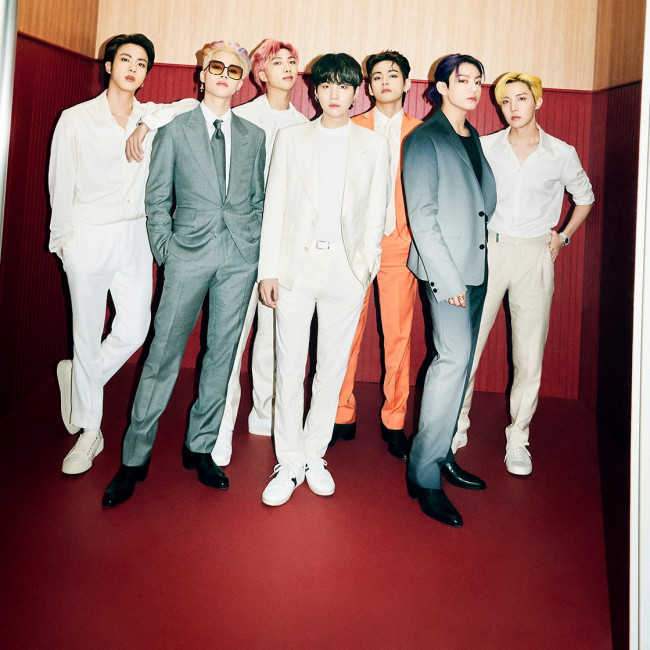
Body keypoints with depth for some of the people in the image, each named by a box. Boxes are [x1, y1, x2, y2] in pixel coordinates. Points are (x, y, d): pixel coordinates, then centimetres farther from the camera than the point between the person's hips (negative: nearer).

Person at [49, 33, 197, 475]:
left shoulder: (152, 118, 9)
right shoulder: (76, 119, 1)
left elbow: (194, 105, -1)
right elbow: (61, 184, 4)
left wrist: (149, 123, -12)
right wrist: (63, 238, 4)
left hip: (135, 238, 3)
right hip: (89, 237, -3)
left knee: (135, 329, 1)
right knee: (88, 333, 3)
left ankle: (78, 378, 32)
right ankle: (89, 431, 18)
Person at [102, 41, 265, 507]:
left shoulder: (254, 136, 14)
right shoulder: (175, 130, 7)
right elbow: (157, 198, 6)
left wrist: (255, 245, 5)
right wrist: (164, 250, -2)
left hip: (240, 256, 3)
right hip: (189, 252, -2)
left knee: (222, 354, 6)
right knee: (164, 353, -3)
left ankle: (200, 448, 20)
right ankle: (135, 459, 8)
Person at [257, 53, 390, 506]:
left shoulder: (374, 146, 10)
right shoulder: (291, 138, 10)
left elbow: (376, 213, 8)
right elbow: (274, 206, 6)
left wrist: (365, 264, -3)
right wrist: (268, 269, -1)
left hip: (346, 267, 1)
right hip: (296, 264, 0)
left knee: (332, 367, 5)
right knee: (289, 366, 0)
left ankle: (314, 455, 21)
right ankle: (289, 464, 12)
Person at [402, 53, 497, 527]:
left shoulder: (474, 139, 17)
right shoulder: (424, 139, -4)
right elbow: (422, 216, -11)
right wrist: (448, 277, -16)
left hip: (477, 266, 7)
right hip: (446, 266, -7)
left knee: (460, 362, 9)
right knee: (454, 357, -14)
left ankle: (441, 455, 21)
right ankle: (424, 474, -4)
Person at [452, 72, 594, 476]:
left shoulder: (561, 154, 3)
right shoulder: (483, 148, 4)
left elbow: (585, 196, 20)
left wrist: (564, 236, 11)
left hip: (534, 256, 0)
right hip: (487, 250, 0)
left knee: (530, 353, 2)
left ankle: (518, 439, 15)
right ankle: (456, 427, 16)